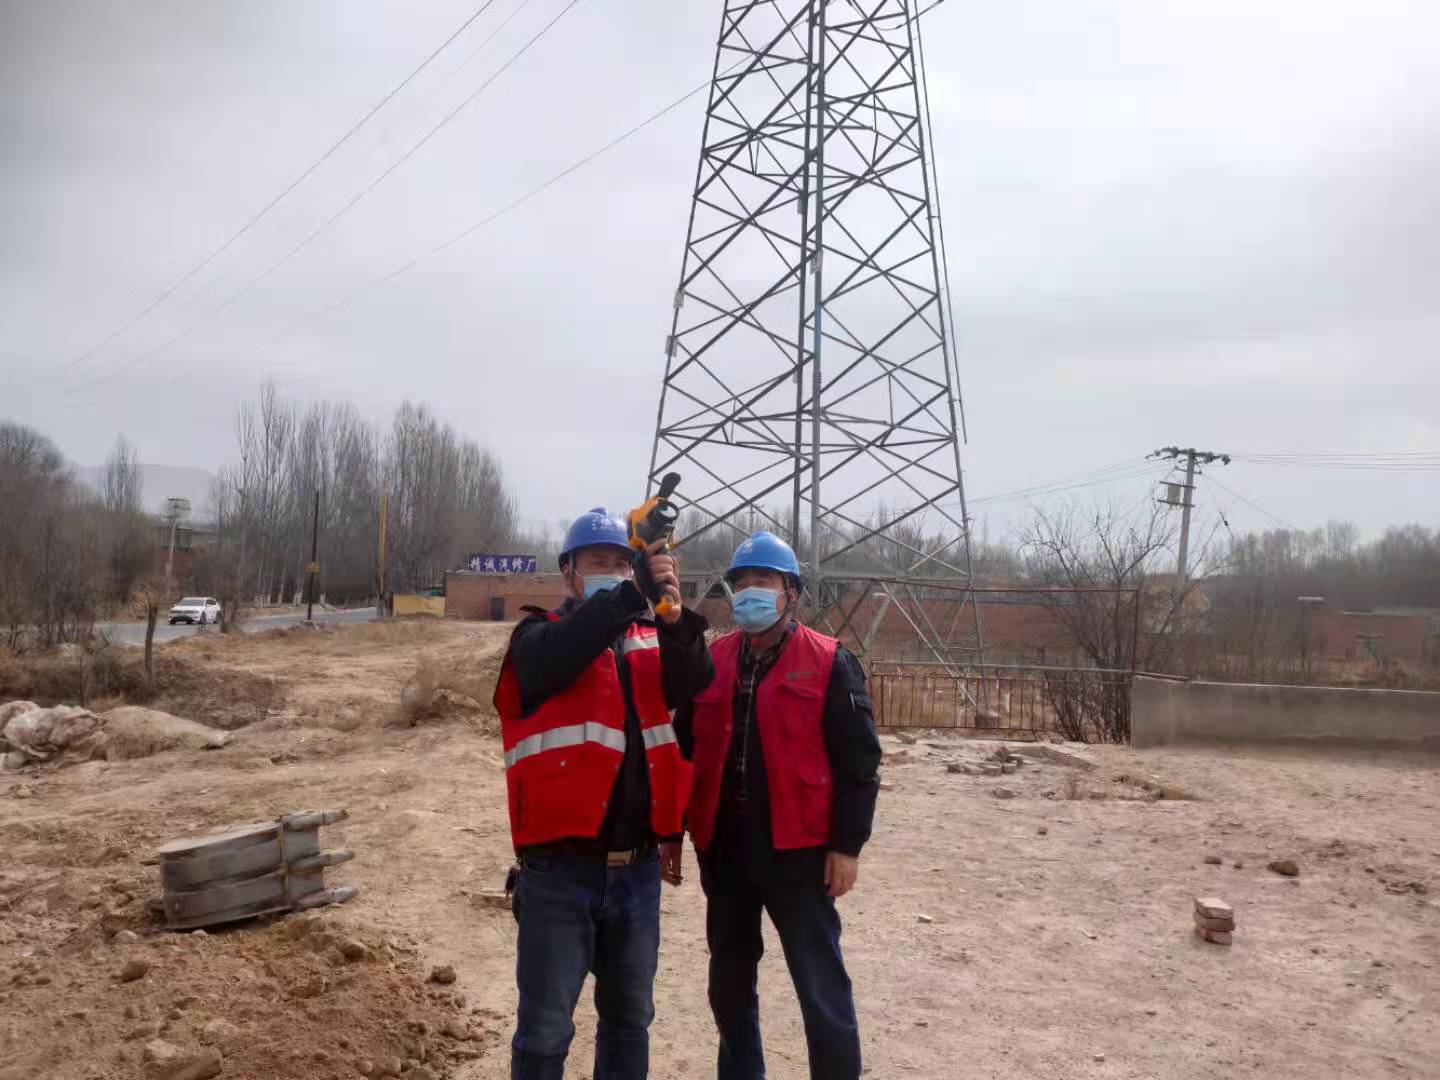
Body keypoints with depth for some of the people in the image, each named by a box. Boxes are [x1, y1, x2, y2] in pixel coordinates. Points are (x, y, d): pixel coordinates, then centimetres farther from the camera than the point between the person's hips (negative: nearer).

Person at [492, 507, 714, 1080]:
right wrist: (631, 594, -38)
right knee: (545, 1027, 3)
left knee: (629, 1016, 18)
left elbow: (692, 681, -9)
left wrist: (675, 618, -30)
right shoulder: (540, 635, -1)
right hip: (560, 866, -4)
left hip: (637, 865, 4)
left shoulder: (650, 640, 11)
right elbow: (557, 657, -25)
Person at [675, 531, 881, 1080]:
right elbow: (682, 747, 13)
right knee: (729, 982, 17)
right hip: (723, 847, 5)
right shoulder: (711, 661, 7)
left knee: (821, 987, 1)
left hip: (798, 849, -5)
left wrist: (847, 844, -10)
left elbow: (858, 761, -6)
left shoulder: (829, 663, -5)